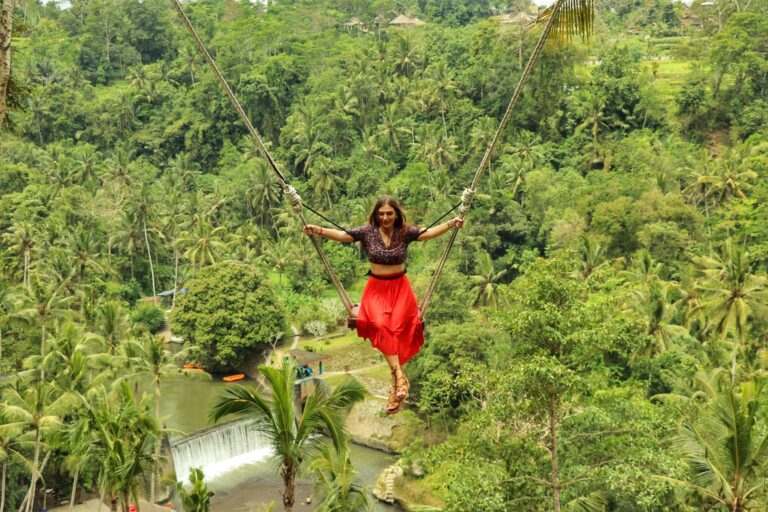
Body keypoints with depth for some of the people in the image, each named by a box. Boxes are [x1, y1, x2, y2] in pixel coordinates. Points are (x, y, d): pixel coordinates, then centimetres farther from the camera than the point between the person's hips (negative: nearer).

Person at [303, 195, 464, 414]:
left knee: (397, 328, -25)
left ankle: (396, 387, -26)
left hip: (400, 288, 0)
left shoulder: (405, 232, 0)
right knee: (381, 325, -30)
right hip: (376, 288, 0)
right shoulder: (367, 231, -1)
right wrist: (318, 230, -23)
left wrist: (450, 224, -22)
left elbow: (429, 233, -8)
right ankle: (400, 377, -34)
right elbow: (342, 235, -9)